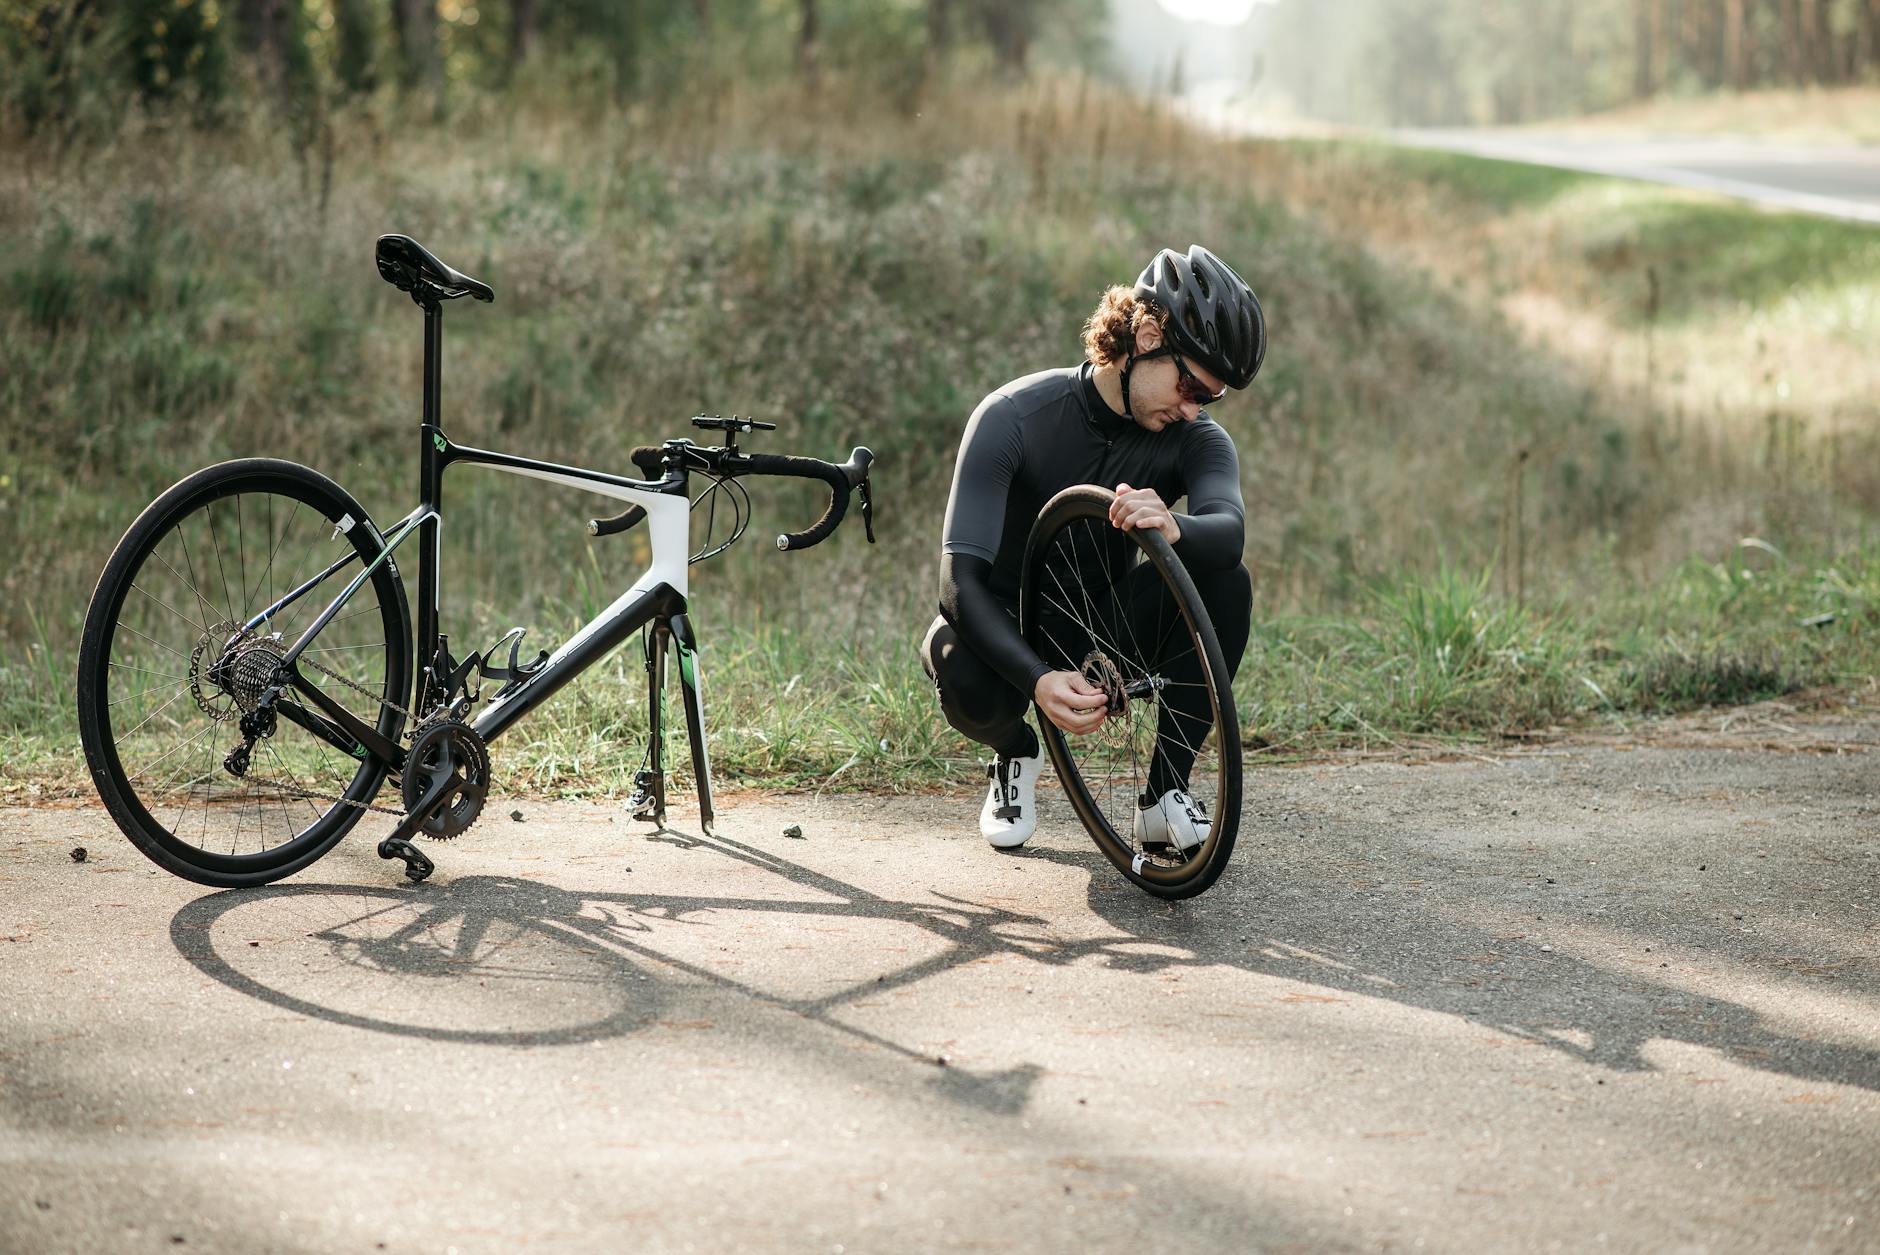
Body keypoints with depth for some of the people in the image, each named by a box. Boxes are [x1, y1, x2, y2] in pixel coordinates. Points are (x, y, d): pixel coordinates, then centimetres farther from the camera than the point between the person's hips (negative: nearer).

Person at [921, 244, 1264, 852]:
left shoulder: (1197, 439, -13)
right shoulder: (1012, 418, -22)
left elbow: (1229, 528, -36)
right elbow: (962, 580, -30)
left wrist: (1175, 528, -63)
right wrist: (1038, 680, -47)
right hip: (1014, 628, -2)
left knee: (1227, 584, -27)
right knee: (961, 669, -38)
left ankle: (1165, 792, -13)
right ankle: (1015, 754, 0)